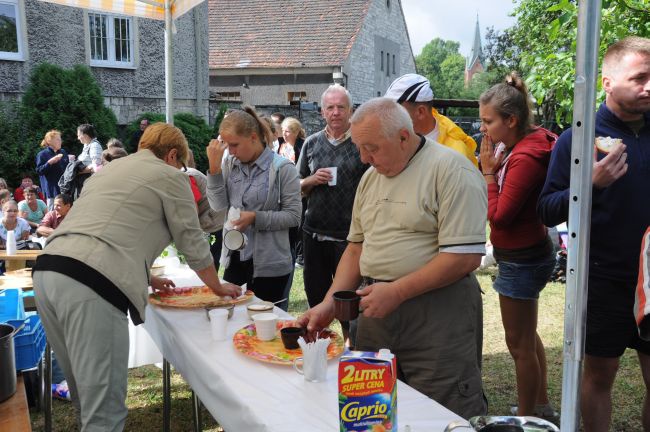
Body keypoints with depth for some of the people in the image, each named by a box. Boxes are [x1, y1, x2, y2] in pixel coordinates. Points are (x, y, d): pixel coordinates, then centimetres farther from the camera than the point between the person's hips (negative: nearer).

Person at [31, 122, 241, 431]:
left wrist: (146, 279, 45)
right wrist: (218, 287, 29)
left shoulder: (110, 169, 29)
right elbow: (193, 243, 13)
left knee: (88, 392, 21)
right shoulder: (169, 176, 7)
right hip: (89, 286, -8)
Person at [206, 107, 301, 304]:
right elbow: (219, 205, -4)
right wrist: (214, 167, -12)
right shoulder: (229, 164, 3)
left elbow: (293, 216, -11)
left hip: (268, 264, -4)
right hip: (234, 258, 4)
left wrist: (255, 218, -20)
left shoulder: (282, 168, -10)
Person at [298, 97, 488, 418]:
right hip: (376, 309, 7)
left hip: (436, 315, -7)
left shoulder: (451, 171, -11)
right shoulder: (370, 177, 13)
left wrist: (396, 291, -18)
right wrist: (329, 304, 5)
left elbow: (465, 256, -18)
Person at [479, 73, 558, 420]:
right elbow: (502, 207, 5)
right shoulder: (518, 146, 3)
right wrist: (493, 168, -6)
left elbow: (498, 215, -23)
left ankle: (525, 417, 21)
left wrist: (488, 171, -17)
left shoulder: (525, 158, -25)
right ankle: (541, 408, 41)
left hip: (522, 259, -11)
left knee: (519, 343, 4)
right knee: (527, 336, 23)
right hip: (526, 253, 11)